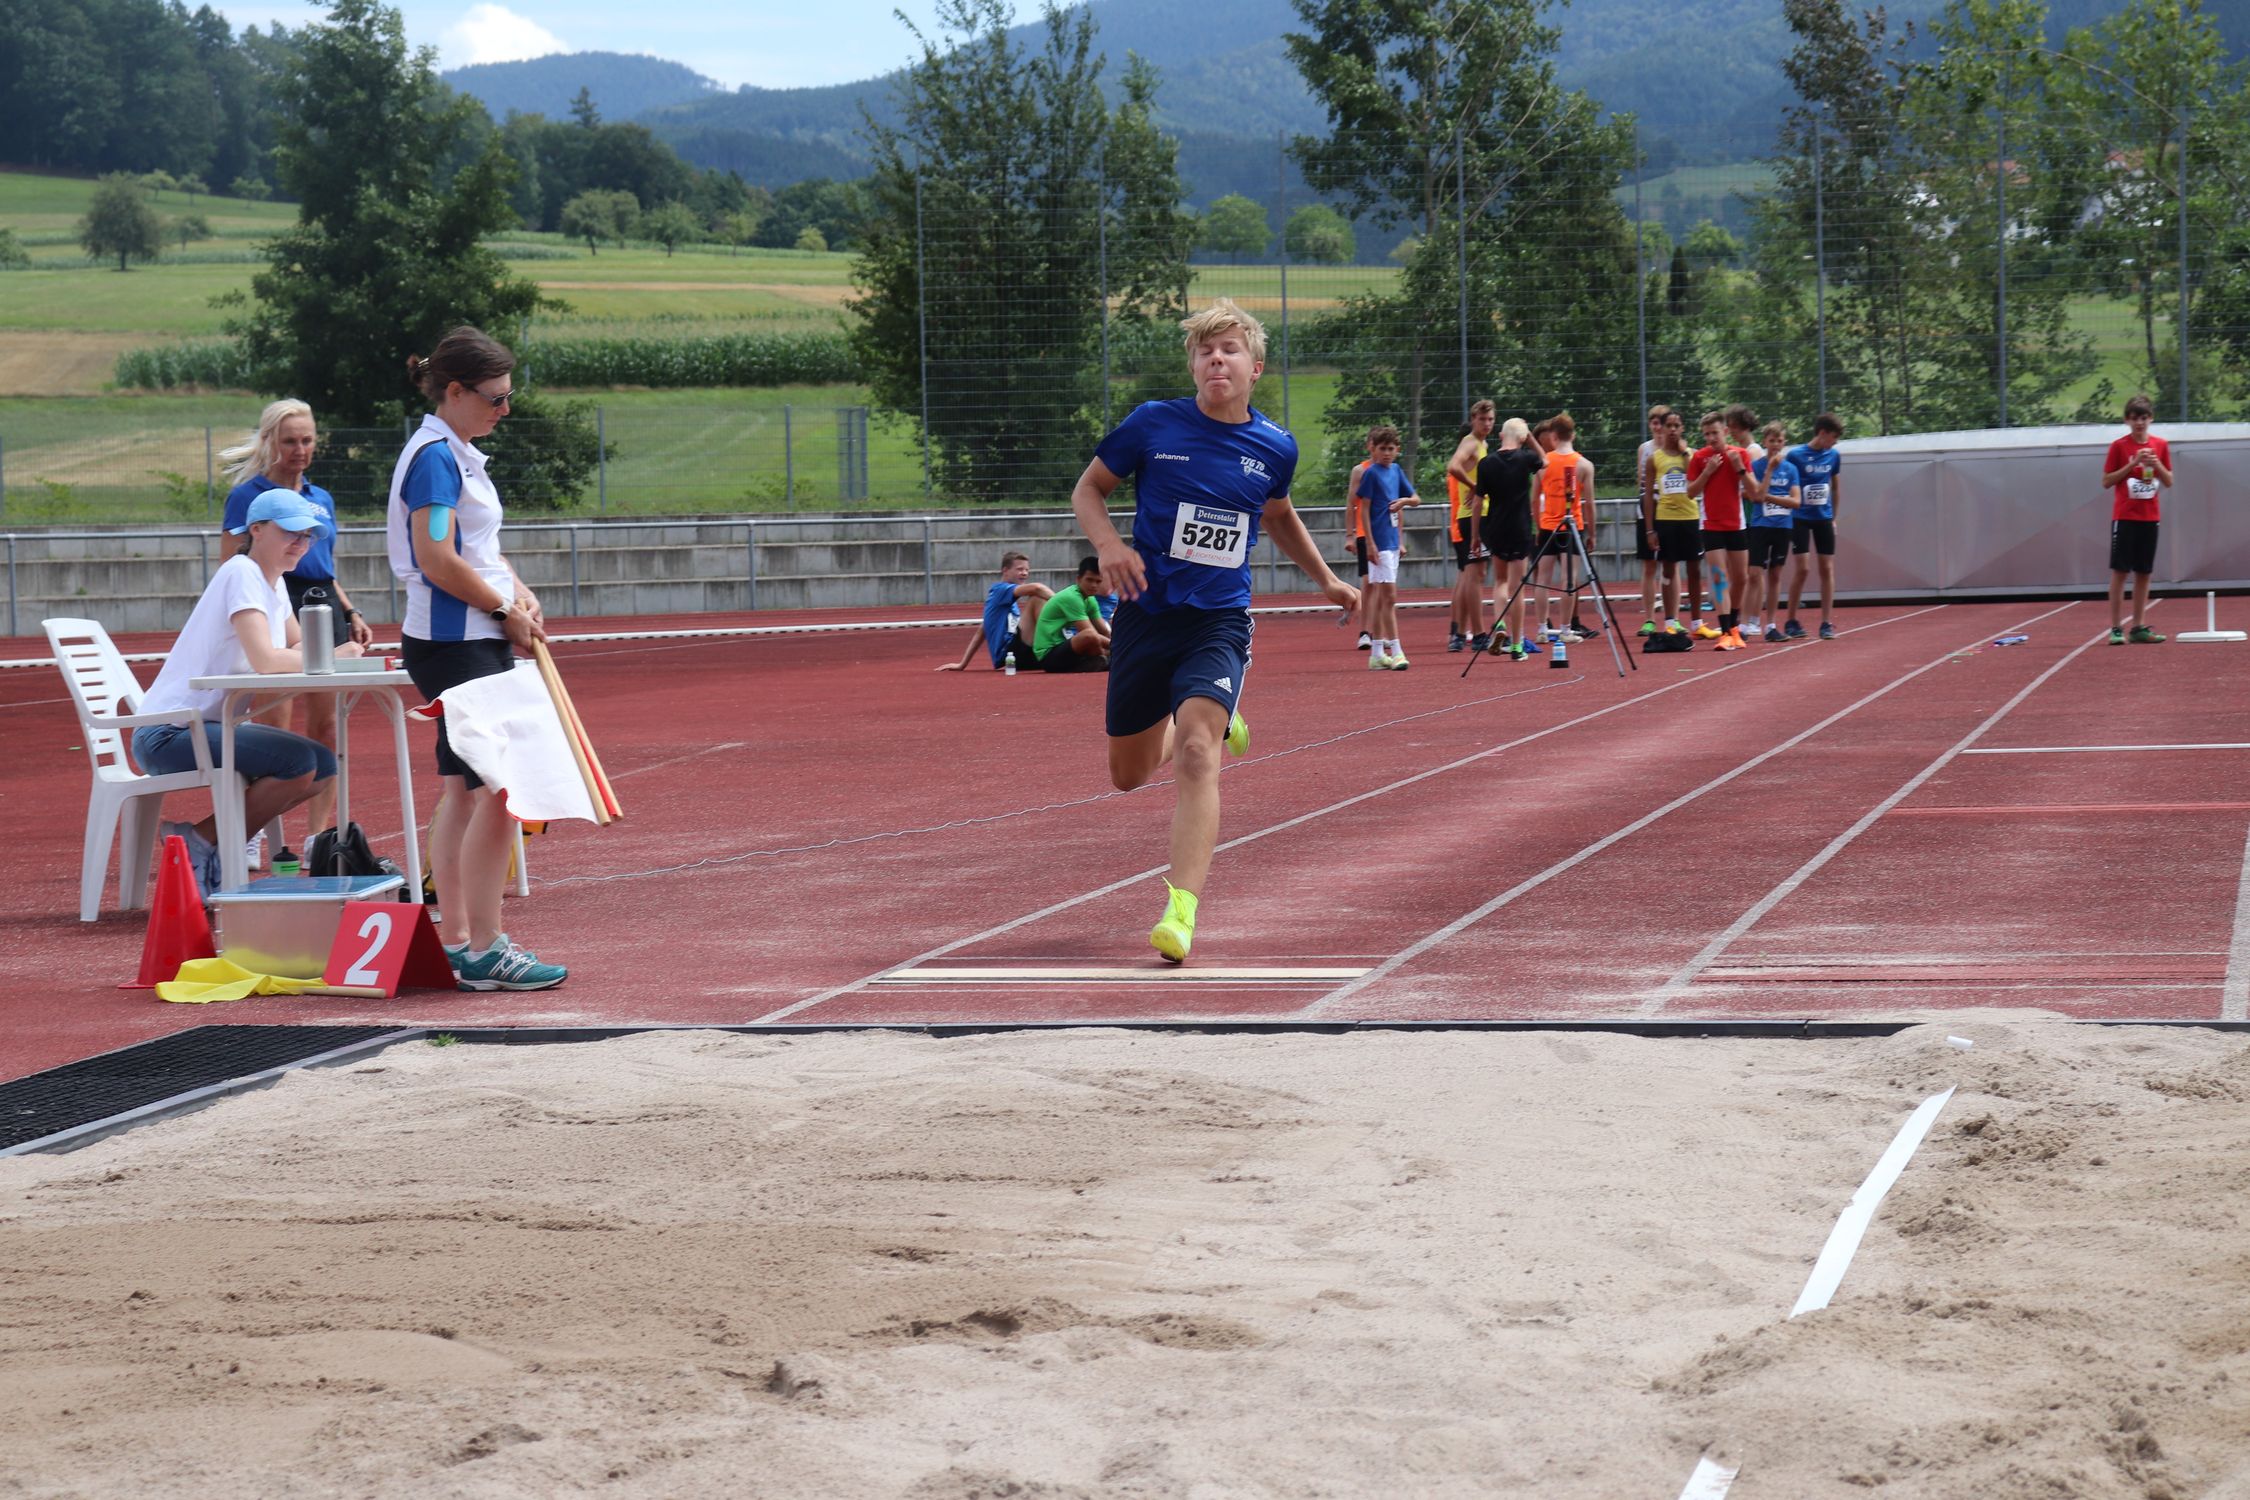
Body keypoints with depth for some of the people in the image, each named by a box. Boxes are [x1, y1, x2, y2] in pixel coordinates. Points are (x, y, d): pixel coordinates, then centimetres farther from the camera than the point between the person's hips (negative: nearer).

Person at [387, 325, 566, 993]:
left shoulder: (457, 454, 16)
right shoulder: (434, 455, -15)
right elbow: (438, 560, -21)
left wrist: (520, 594, 8)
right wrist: (507, 609, -11)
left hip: (473, 642, 10)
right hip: (453, 643, -10)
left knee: (462, 791, 12)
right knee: (495, 792, -11)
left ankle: (455, 938, 16)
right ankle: (484, 952, -9)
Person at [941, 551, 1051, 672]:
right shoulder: (1000, 590, -1)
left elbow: (982, 631, 30)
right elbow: (1035, 588, -20)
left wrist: (962, 664, 29)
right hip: (1007, 652, -9)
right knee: (1037, 598, -20)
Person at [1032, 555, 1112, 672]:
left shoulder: (1091, 600, 10)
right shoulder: (1070, 598, -17)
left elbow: (1105, 632, 8)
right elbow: (1090, 634, -23)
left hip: (1064, 651, 9)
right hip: (1048, 655, -9)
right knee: (1090, 636, -35)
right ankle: (1100, 663, -14)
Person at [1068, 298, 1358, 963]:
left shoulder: (1275, 447, 3)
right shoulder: (1153, 424, -4)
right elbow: (1088, 489, 8)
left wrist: (1326, 579, 23)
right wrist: (1109, 544, -12)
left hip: (1219, 621, -1)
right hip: (1146, 611, 1)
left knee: (1196, 752, -25)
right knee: (1129, 775, 12)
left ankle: (1181, 909, -29)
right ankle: (1219, 723, 45)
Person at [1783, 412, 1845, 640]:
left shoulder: (1834, 456, 4)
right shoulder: (1796, 455, -9)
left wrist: (1834, 517, 15)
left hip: (1824, 519, 4)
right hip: (1801, 518, -4)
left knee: (1827, 569, 1)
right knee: (1800, 569, -6)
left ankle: (1827, 623, 6)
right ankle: (1791, 622, 6)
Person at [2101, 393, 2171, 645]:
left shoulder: (2160, 446, 7)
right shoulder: (2119, 446, -3)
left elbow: (2169, 481, 9)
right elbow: (2106, 481, -5)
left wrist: (2157, 464, -10)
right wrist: (2132, 464, -14)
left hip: (2149, 518, 4)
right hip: (2124, 517, -4)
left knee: (2143, 573, 5)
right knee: (2120, 571, -5)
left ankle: (2139, 628, 10)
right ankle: (2116, 628, -3)